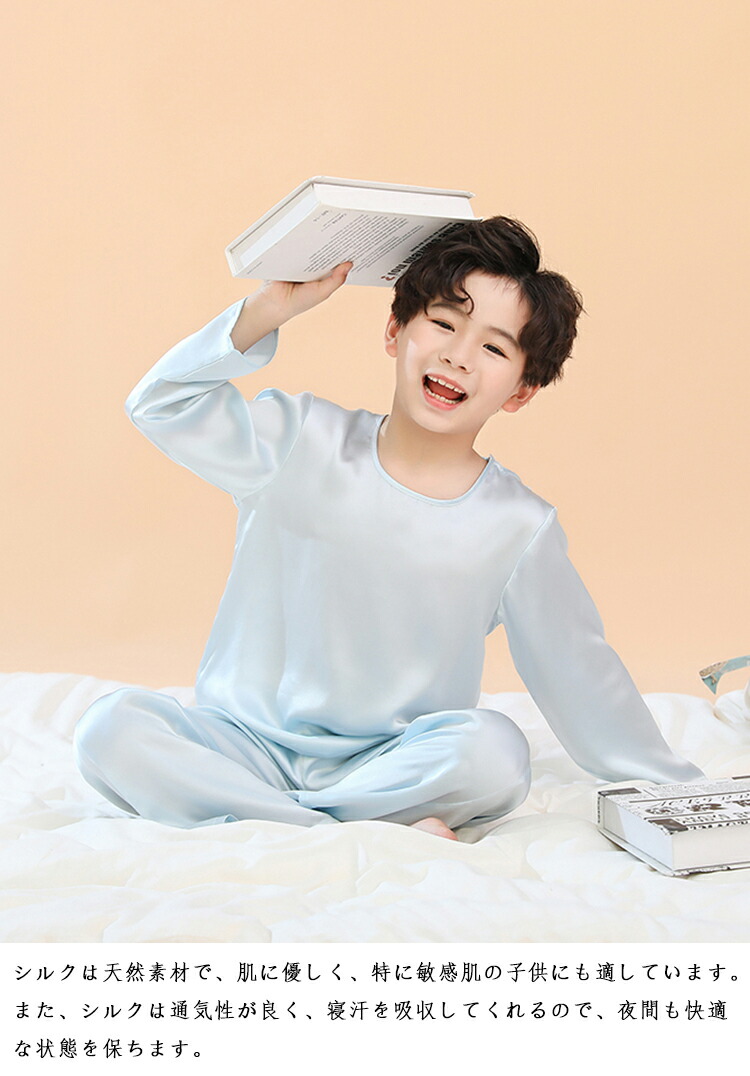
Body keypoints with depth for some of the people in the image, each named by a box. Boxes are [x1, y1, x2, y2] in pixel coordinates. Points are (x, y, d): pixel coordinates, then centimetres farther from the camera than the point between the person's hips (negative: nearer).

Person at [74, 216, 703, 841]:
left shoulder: (521, 527, -2)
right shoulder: (304, 443, -1)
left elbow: (579, 674, 7)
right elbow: (161, 405, -2)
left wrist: (673, 787, 11)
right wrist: (267, 311, -12)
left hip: (392, 764, -1)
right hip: (247, 742, 1)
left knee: (494, 751, -31)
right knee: (110, 728, -25)